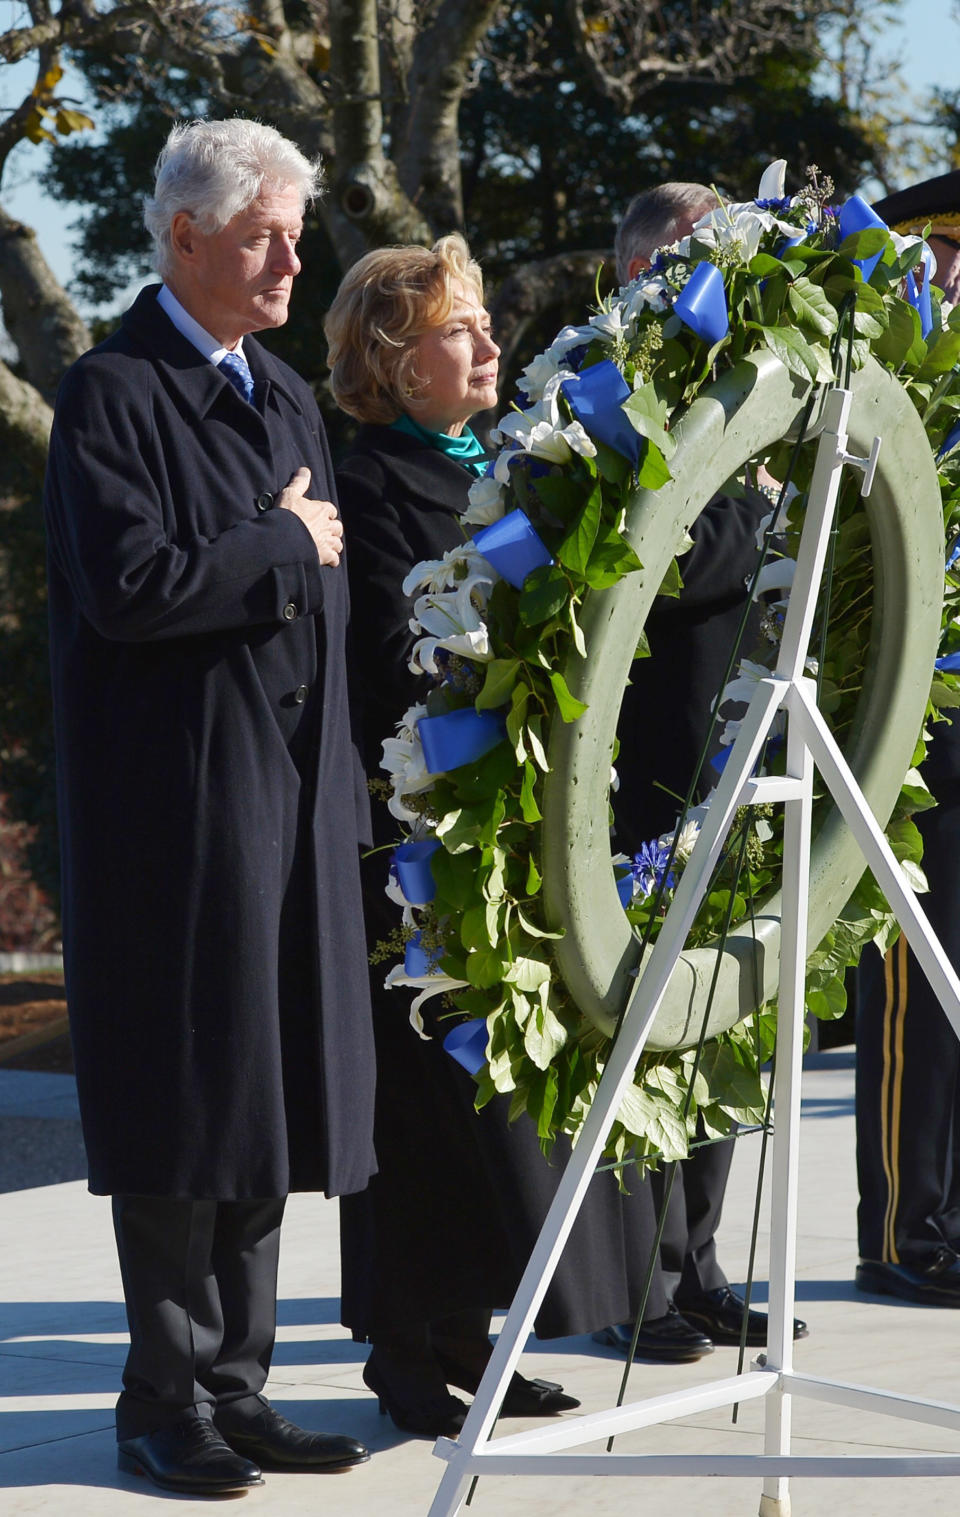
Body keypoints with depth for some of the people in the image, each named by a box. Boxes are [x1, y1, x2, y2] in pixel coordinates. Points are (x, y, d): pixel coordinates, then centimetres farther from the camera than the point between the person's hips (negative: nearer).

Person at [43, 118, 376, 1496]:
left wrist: (339, 789, 14)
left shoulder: (288, 397, 17)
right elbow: (126, 583, -20)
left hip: (291, 797, 7)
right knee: (184, 1093, -3)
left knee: (266, 1091, 9)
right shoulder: (112, 394, -8)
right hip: (177, 799, -7)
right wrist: (281, 545, -9)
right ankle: (169, 1399, 7)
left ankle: (235, 1384, 18)